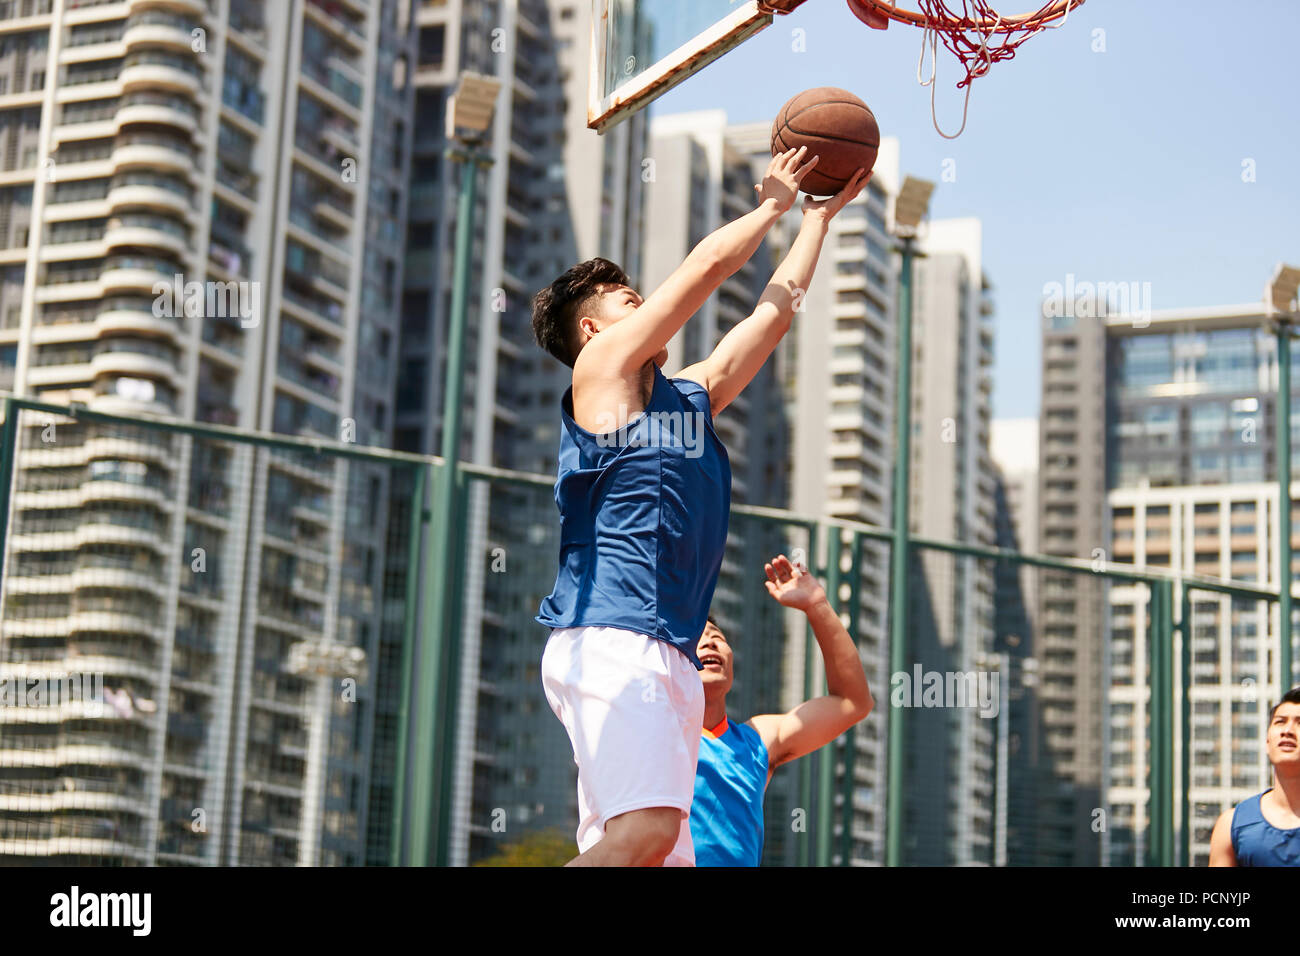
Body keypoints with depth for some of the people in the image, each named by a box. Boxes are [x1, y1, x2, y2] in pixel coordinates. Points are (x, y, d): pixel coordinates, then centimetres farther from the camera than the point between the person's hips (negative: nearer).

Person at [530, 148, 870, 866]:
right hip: (609, 641, -8)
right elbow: (713, 261, 7)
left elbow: (776, 307, 33)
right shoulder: (603, 366, 6)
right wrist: (772, 205, 23)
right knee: (645, 830, -26)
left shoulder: (693, 395, 27)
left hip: (669, 655, 8)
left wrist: (819, 214, 38)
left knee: (664, 853, -2)